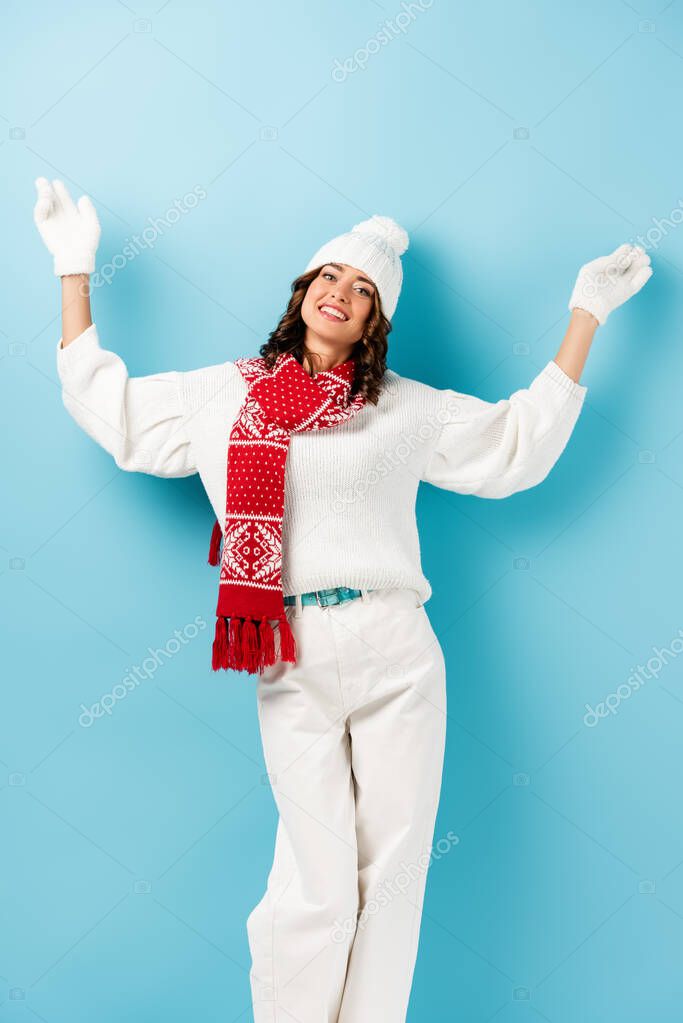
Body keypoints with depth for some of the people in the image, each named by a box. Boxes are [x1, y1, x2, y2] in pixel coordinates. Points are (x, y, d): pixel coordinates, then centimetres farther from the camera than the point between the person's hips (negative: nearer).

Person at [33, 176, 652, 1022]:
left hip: (398, 658, 1)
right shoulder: (225, 395, 12)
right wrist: (75, 268, 20)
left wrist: (586, 314, 16)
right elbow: (104, 405, 18)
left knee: (392, 870, 7)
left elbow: (522, 443, 15)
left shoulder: (407, 408, 11)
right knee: (318, 888, -1)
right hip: (291, 667, -1)